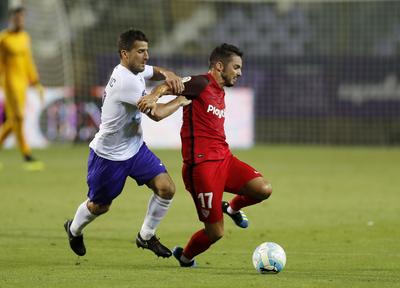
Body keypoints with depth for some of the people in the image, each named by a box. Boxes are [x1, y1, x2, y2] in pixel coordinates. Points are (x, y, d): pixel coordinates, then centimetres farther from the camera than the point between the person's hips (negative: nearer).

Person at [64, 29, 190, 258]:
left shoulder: (135, 69, -3)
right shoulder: (126, 81, -30)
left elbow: (156, 72, 17)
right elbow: (156, 114, -32)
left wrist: (168, 76, -8)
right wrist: (180, 101, -15)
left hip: (135, 147, 8)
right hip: (109, 155, -8)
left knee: (167, 188, -9)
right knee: (100, 206, 13)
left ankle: (146, 236, 10)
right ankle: (74, 229, 45)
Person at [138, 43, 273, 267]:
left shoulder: (221, 93, 18)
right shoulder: (200, 84, -8)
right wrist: (153, 99, -31)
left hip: (223, 158, 8)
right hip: (202, 164, -8)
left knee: (264, 189, -15)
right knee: (215, 233, -5)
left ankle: (233, 207, 18)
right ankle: (185, 257, 27)